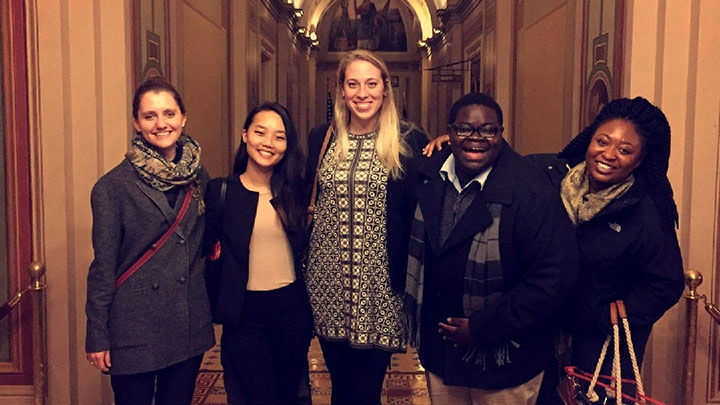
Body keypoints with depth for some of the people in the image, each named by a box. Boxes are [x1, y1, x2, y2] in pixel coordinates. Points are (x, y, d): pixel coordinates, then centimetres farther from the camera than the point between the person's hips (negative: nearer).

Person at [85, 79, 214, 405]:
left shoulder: (199, 178, 4)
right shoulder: (112, 187, -9)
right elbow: (103, 266, -7)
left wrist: (213, 310, 8)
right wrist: (97, 337, -6)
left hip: (190, 326, 4)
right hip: (134, 329, -4)